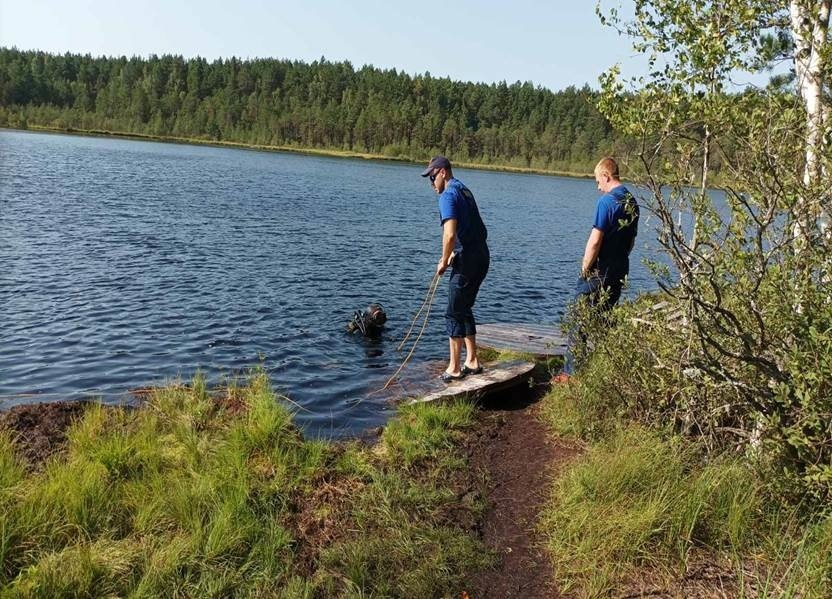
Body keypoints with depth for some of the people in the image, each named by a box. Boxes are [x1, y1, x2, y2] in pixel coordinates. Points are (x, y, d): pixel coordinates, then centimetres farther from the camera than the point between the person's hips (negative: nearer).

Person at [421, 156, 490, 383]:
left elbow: (450, 234, -24)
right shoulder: (464, 191, 17)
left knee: (454, 314, 0)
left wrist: (444, 262, -10)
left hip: (467, 262, -9)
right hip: (481, 257, 9)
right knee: (464, 310, 18)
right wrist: (452, 255, 19)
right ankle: (472, 361, 24)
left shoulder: (448, 195, -13)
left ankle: (454, 368, 6)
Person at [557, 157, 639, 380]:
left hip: (599, 273, -8)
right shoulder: (632, 202, 10)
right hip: (620, 271, 8)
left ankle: (571, 372, 1)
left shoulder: (607, 201, -16)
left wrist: (585, 268, -11)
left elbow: (595, 240, -20)